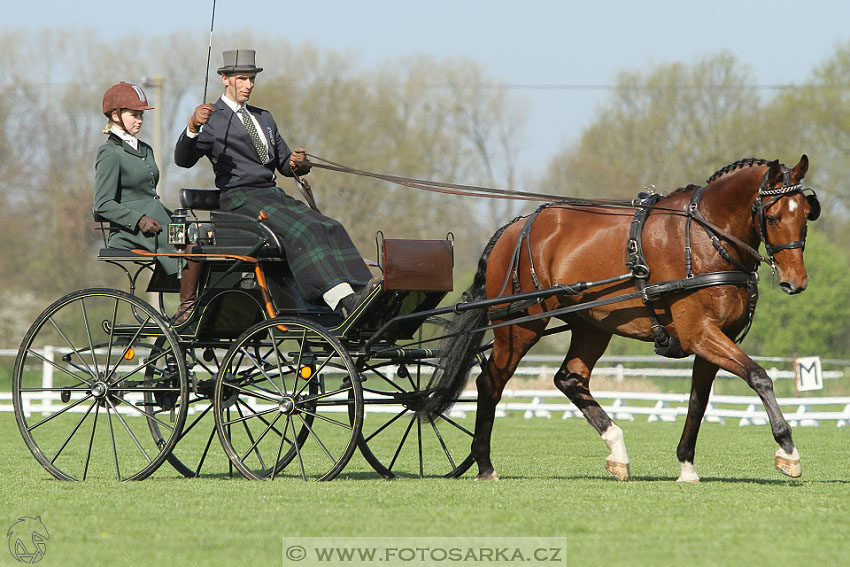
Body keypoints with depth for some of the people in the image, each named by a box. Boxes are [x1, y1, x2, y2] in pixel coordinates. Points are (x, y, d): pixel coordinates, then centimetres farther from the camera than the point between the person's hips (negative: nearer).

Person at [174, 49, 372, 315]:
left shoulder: (263, 118, 25)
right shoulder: (212, 119, 2)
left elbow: (284, 165, 25)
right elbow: (183, 159, -13)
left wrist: (297, 164, 0)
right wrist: (193, 127, -33)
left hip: (274, 194, 7)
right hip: (240, 198, -7)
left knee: (330, 227, -17)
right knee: (302, 230, -31)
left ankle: (363, 292, -31)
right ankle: (345, 303, -42)